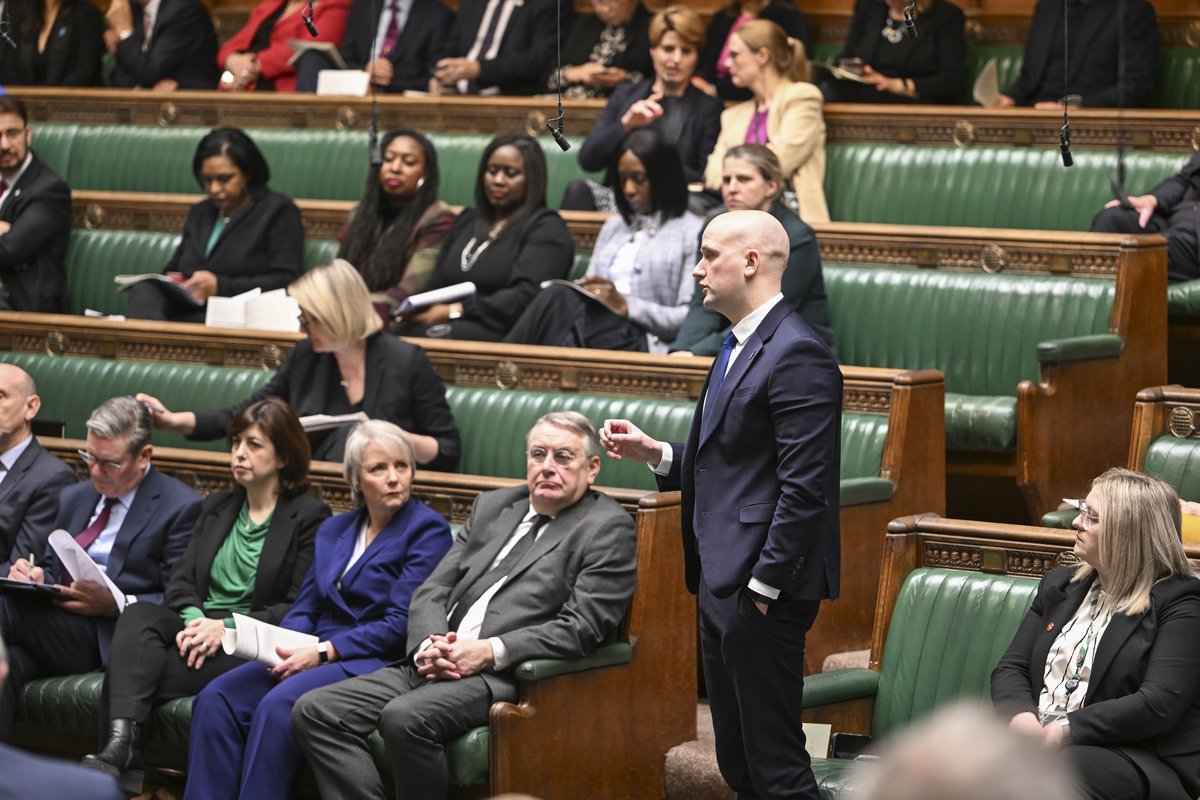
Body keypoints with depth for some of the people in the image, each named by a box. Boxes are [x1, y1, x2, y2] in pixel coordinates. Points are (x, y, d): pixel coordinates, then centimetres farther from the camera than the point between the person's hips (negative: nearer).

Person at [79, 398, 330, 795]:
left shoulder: (310, 516, 3)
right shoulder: (216, 506, 23)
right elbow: (181, 580, 14)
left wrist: (227, 626, -15)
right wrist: (192, 619, -10)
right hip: (199, 627, 5)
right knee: (138, 616, -30)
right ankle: (120, 744, -47)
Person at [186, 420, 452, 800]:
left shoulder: (427, 529, -2)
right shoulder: (333, 530, 20)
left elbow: (400, 624, -10)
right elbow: (305, 609, 17)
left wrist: (324, 652, -15)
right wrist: (284, 648, -7)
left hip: (372, 662, -6)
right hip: (315, 656, 6)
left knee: (278, 706, -33)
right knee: (216, 699, -19)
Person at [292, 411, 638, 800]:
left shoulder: (607, 528, 2)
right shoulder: (492, 507, 22)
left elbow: (583, 627, -9)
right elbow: (431, 592, 17)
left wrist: (489, 651, -17)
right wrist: (430, 646, -6)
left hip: (505, 676, -7)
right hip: (435, 665, 7)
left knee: (405, 717, -34)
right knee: (313, 712, -11)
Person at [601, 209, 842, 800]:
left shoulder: (796, 354, -15)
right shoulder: (738, 348, 18)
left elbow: (803, 485, -20)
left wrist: (764, 585, -21)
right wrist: (655, 454, 10)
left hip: (763, 593, -11)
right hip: (721, 585, 11)